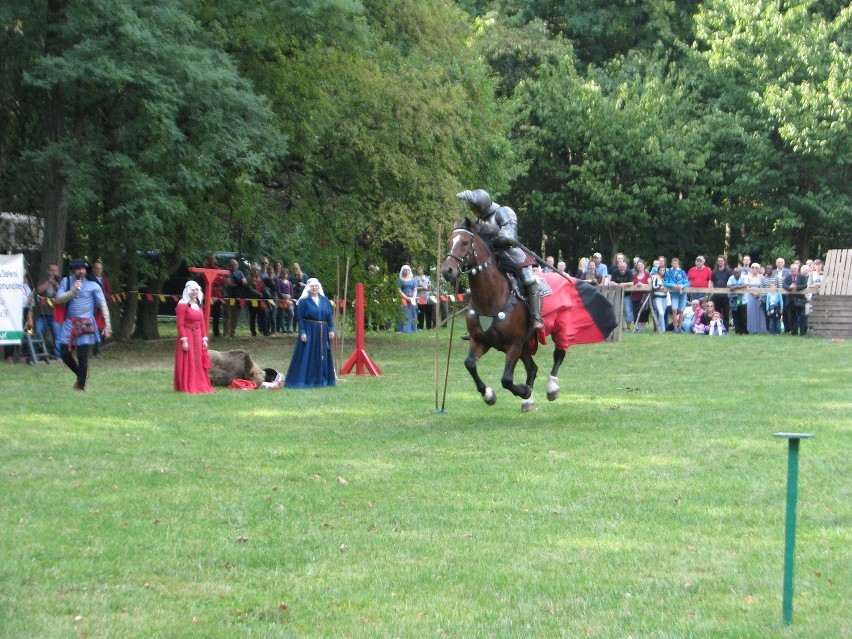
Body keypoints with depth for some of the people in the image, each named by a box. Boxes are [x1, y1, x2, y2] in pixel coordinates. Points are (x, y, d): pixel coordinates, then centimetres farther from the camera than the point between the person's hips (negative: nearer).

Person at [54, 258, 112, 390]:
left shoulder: (93, 285, -1)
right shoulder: (66, 282, 7)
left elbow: (103, 306, -1)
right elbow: (58, 299, -3)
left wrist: (107, 326, -7)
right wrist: (73, 290, -15)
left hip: (86, 325, -3)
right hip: (69, 324, 3)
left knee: (82, 357, -6)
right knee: (65, 353, 4)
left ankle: (81, 386, 7)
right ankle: (81, 374, 29)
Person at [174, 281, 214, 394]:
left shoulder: (199, 306, 14)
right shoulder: (182, 305, -9)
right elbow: (180, 325, -14)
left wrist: (204, 339, 9)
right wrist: (184, 340, -19)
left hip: (198, 337, 7)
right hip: (187, 337, -7)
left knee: (198, 363, 10)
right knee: (187, 363, -4)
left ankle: (199, 386, 17)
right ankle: (186, 387, 0)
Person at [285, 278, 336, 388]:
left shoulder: (325, 300, 10)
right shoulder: (304, 301, -2)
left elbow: (330, 316, 10)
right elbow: (300, 317, -6)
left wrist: (331, 329, 0)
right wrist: (302, 332, -15)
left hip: (323, 332, 5)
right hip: (309, 331, -5)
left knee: (323, 356, 8)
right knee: (307, 356, -6)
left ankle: (321, 379, 17)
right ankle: (307, 380, -5)